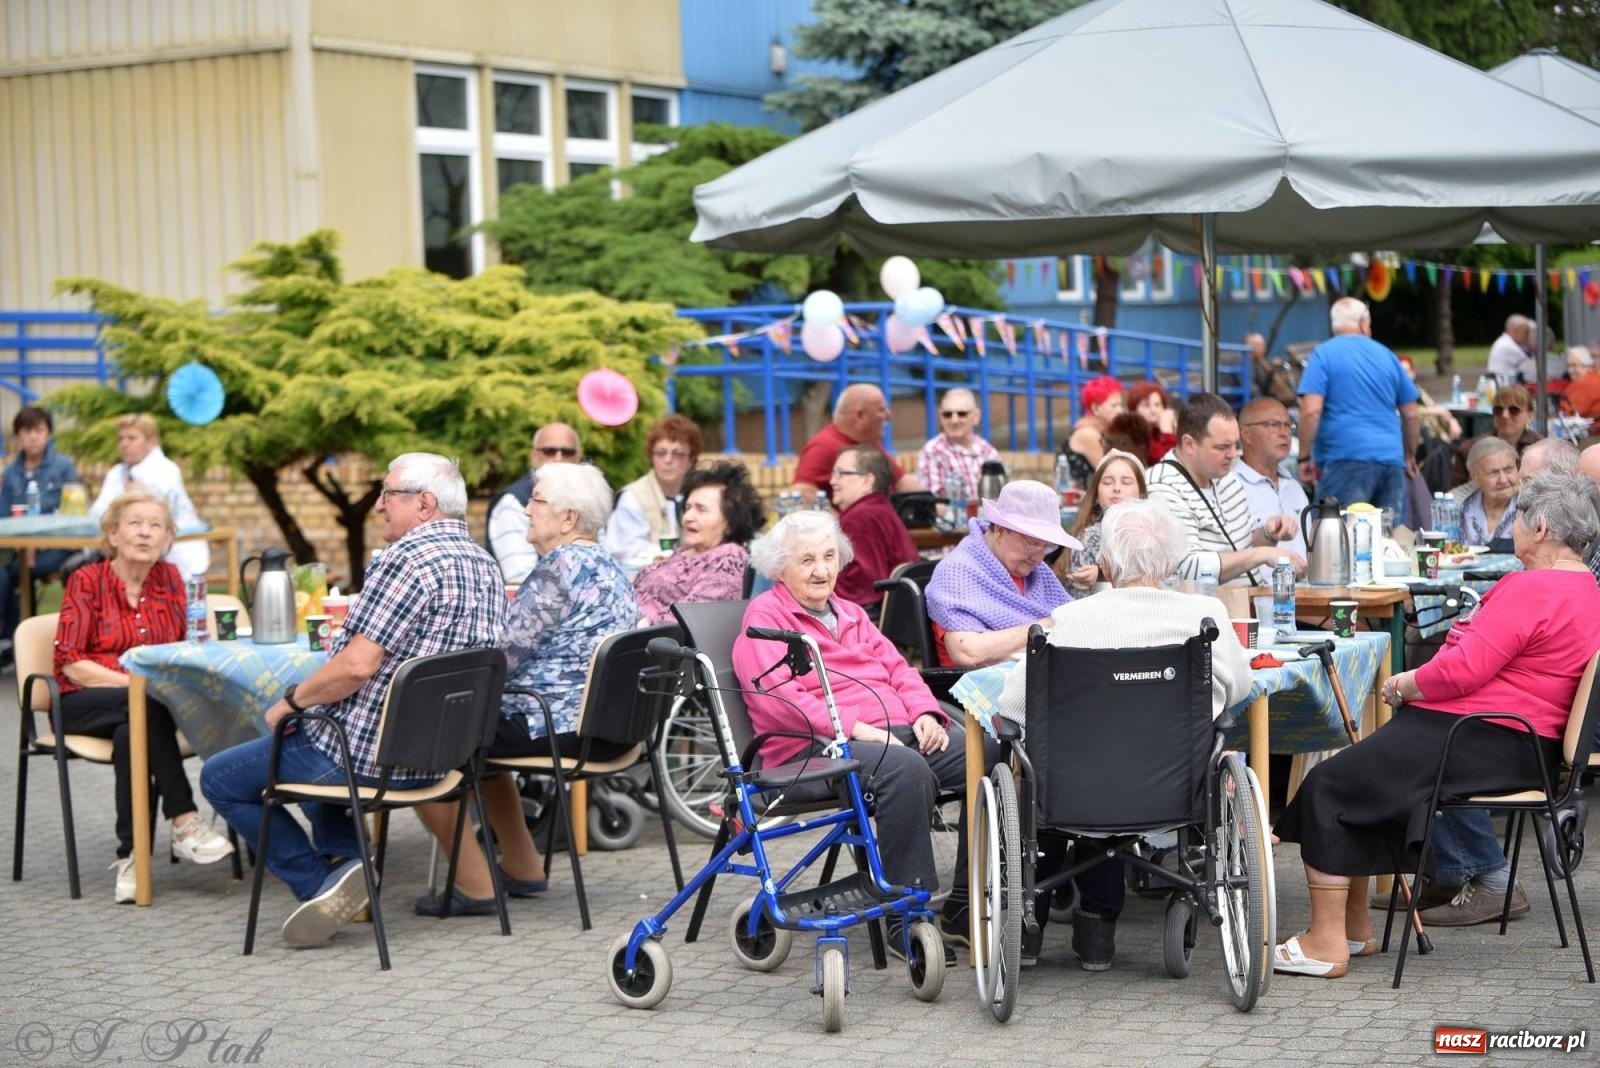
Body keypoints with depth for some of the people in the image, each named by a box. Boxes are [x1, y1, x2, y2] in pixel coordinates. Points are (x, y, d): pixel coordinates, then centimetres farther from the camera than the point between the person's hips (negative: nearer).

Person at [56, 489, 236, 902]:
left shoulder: (169, 578, 9)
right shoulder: (87, 581, -2)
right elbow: (70, 663, -9)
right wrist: (133, 682, -22)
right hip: (85, 702, -3)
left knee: (132, 733, -35)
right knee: (148, 705, -36)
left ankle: (131, 855, -34)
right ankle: (184, 824, -39)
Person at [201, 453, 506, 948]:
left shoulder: (407, 559, -20)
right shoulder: (486, 565, 8)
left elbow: (357, 666, -25)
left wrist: (292, 700, -9)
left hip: (373, 754, -9)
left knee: (220, 778, 9)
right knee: (317, 745, 36)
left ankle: (320, 883, 2)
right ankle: (346, 858, 16)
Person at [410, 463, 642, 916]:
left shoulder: (560, 568, -16)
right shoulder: (608, 566, 15)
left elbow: (505, 653, -17)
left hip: (558, 726, -11)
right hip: (604, 727, 11)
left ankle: (473, 886, -1)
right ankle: (524, 868, 33)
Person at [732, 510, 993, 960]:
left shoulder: (851, 614, 30)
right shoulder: (764, 617, 5)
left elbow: (898, 669, 22)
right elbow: (776, 697, -10)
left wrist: (925, 713, -1)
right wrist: (854, 728, -19)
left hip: (899, 731, 7)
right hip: (813, 748, -7)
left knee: (986, 751, -18)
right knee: (905, 769, -38)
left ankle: (965, 906, -14)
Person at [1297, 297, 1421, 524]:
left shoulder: (1324, 354, 2)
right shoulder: (1387, 356, 15)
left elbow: (1311, 411, -10)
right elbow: (1411, 414, 18)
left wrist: (1305, 458, -1)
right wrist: (1410, 456, 31)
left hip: (1347, 458, -5)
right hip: (1391, 460, 5)